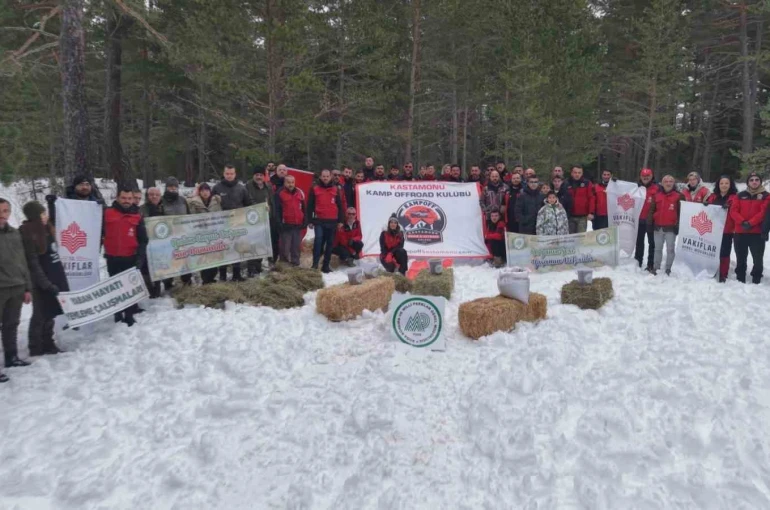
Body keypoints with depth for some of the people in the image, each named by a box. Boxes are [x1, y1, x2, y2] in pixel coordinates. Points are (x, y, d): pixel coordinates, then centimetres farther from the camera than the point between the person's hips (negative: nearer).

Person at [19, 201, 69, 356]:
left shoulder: (46, 229, 7)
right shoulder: (28, 235, -17)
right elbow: (33, 264, -18)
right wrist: (47, 284, -20)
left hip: (55, 277, 8)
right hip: (42, 281, -8)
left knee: (49, 313, 15)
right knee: (41, 314, 2)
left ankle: (48, 344, 26)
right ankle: (36, 348, 14)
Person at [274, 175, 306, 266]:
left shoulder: (300, 193, 11)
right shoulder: (280, 194, -3)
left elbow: (303, 208, 16)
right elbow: (277, 210, -6)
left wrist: (304, 221, 10)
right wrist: (279, 223, -14)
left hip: (298, 224, 4)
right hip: (286, 224, -4)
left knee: (296, 246, 9)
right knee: (285, 246, -1)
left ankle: (295, 263, 17)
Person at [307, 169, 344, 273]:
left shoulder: (336, 189, 9)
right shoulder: (314, 189, 4)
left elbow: (340, 206, 10)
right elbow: (310, 206, 4)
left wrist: (340, 221, 4)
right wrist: (310, 221, -1)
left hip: (332, 221, 2)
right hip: (319, 221, -2)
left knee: (330, 244, 6)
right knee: (318, 240, -18)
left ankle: (326, 265, 13)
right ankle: (315, 263, -12)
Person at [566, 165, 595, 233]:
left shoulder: (587, 183, 2)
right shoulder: (567, 184, 7)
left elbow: (592, 198, -2)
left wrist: (591, 212, -11)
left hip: (583, 217, -2)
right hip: (570, 216, 2)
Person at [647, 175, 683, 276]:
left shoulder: (678, 196, -3)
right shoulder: (657, 195, 7)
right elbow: (651, 210, 10)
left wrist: (678, 225, -7)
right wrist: (649, 224, 5)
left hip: (671, 228, -4)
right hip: (658, 227, 4)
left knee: (670, 249, 3)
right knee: (658, 248, 12)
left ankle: (668, 269, 9)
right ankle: (656, 267, 21)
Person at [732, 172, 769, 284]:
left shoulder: (765, 196, 4)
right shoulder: (741, 195, 10)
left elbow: (764, 212, -8)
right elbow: (733, 211, 1)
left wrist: (750, 223, -19)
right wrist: (742, 222, -15)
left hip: (757, 233, -2)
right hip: (740, 232, 2)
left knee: (758, 259, -4)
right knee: (740, 259, 10)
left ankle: (756, 281, 5)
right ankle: (740, 280, 20)